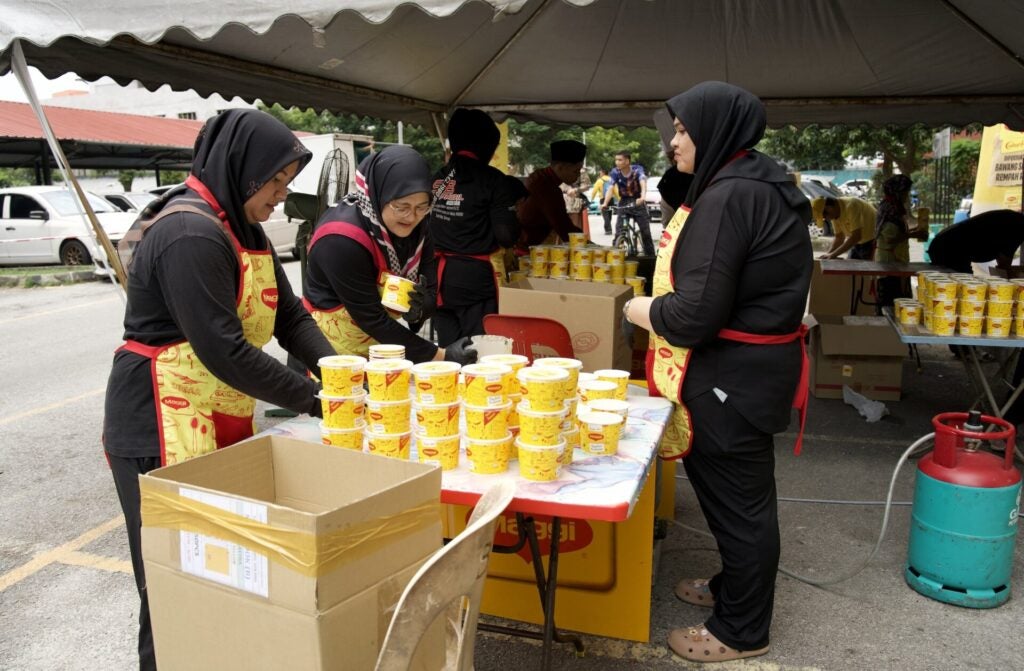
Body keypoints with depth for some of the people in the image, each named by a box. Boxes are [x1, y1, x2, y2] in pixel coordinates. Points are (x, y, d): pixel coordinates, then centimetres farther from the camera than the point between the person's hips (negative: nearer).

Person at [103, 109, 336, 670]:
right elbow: (223, 350, -25)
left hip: (222, 423, 9)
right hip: (163, 429, -9)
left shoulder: (244, 230, 10)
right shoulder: (190, 234, -21)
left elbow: (289, 315, 8)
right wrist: (312, 400, -18)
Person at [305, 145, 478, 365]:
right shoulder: (342, 239, -26)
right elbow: (370, 317, -26)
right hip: (337, 351, -6)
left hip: (383, 349, 6)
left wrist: (419, 309, -26)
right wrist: (438, 355, -28)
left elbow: (430, 293, -3)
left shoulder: (416, 231, -6)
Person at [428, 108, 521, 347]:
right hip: (475, 277, -5)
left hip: (440, 276, 5)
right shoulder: (491, 180, -10)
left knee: (446, 350, 13)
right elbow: (507, 236, -13)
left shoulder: (435, 179, 4)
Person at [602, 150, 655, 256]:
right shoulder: (615, 172, -11)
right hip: (624, 203, 2)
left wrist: (642, 197, -51)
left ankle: (650, 256, 10)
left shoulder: (637, 169, -16)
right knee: (618, 232, -8)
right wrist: (605, 203, -36)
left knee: (646, 231, -1)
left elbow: (643, 183, -31)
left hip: (638, 202, -1)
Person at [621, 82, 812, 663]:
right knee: (741, 492, 24)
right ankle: (736, 586, 44)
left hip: (733, 376, -10)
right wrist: (662, 305, 13)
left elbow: (696, 315, -26)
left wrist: (644, 310, -8)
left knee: (737, 499, 6)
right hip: (757, 364, 10)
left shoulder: (728, 197, -22)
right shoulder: (763, 184, 10)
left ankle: (742, 631, 25)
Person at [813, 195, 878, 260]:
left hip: (872, 242, -8)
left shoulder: (851, 206, -28)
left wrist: (833, 254, -30)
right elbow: (839, 237, 5)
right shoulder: (835, 214, -3)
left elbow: (856, 237, -32)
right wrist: (828, 253, -12)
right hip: (859, 243, 8)